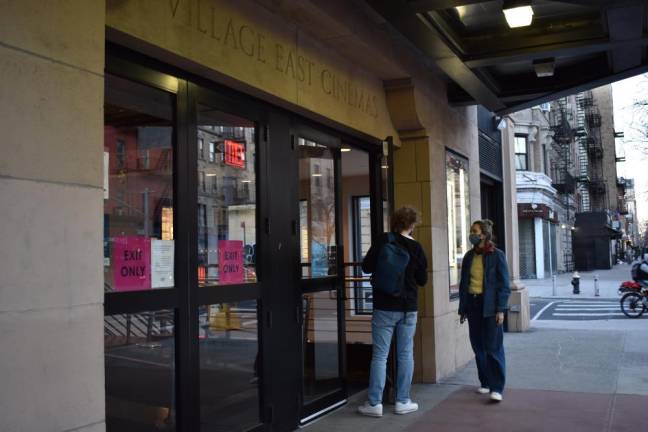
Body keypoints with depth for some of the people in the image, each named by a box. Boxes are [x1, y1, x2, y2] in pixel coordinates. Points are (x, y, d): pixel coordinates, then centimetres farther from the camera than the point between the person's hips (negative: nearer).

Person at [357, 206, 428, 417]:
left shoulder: (384, 240, -7)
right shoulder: (416, 247, 0)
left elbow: (366, 267, -5)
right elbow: (422, 279, 7)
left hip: (385, 307, -2)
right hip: (408, 307, 2)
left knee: (380, 356, 1)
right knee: (405, 354, 10)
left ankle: (374, 403, 4)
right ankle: (402, 401, 15)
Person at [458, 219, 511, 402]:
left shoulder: (496, 255, -6)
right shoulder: (469, 256, 9)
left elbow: (504, 285, -7)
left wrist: (501, 310, -12)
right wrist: (462, 309, 11)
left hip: (489, 306, -5)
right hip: (473, 305, 5)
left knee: (493, 348, -5)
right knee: (478, 346, 9)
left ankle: (497, 387, 0)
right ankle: (485, 382, 21)